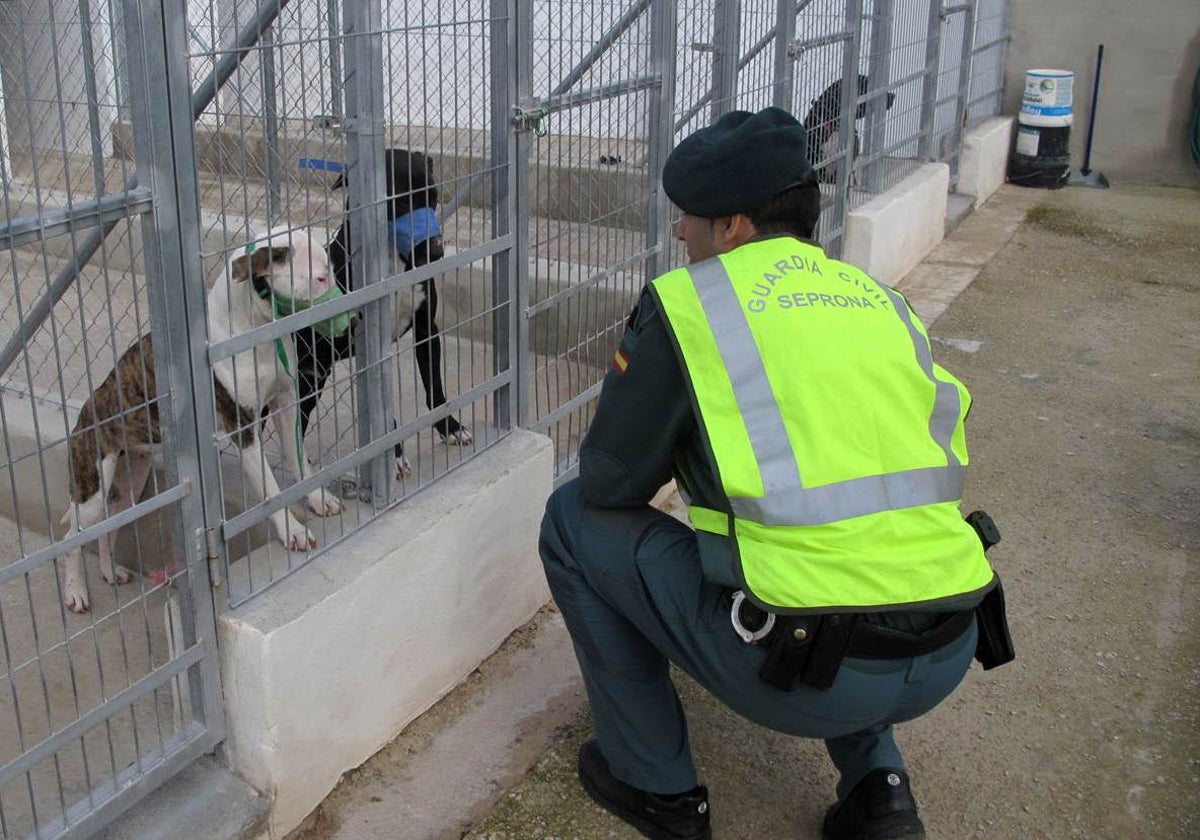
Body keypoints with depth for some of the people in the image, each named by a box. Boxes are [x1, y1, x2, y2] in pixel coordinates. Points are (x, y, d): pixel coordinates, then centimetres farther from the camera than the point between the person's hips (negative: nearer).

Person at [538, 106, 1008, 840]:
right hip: (945, 655, 6)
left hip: (805, 673, -6)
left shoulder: (686, 299, -1)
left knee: (575, 521, 12)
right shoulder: (879, 298, 16)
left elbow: (609, 485, 3)